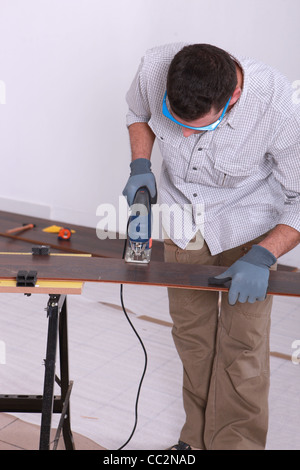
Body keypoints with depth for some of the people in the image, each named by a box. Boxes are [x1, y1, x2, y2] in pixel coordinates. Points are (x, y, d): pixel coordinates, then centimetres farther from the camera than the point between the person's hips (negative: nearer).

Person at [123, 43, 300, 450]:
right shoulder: (155, 68, -25)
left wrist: (261, 257, -32)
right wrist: (140, 166, -13)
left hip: (247, 228, -3)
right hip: (183, 217, 3)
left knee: (242, 348, -7)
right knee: (191, 336, 12)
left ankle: (235, 443, 11)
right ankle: (197, 439, 30)